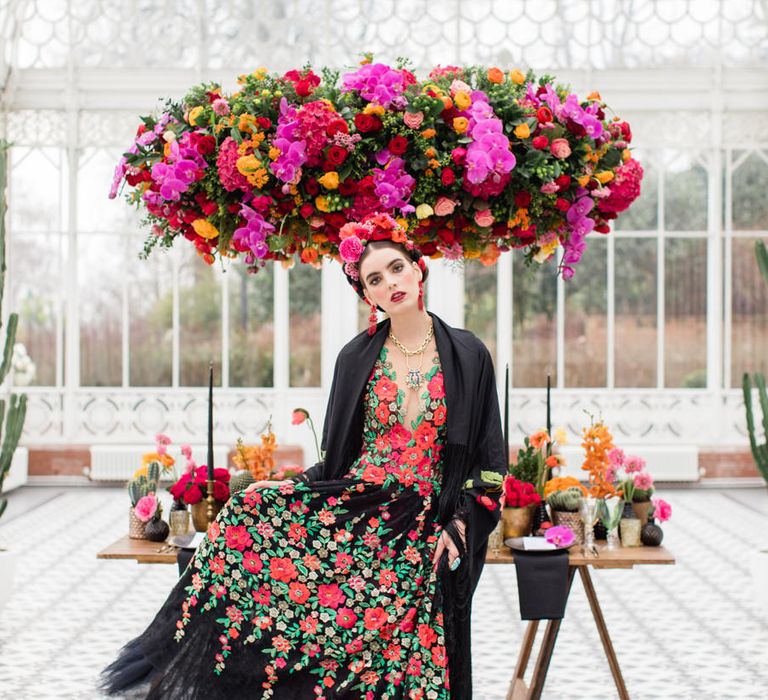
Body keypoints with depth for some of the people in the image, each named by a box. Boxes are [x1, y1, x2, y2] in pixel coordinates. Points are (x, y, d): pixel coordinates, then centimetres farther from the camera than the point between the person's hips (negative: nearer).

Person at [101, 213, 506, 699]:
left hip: (426, 531, -2)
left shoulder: (467, 355, 1)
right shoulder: (357, 358, 7)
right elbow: (339, 456, 12)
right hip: (357, 511, 2)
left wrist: (461, 525, -8)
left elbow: (488, 456, 3)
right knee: (252, 515, -18)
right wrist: (287, 488, -3)